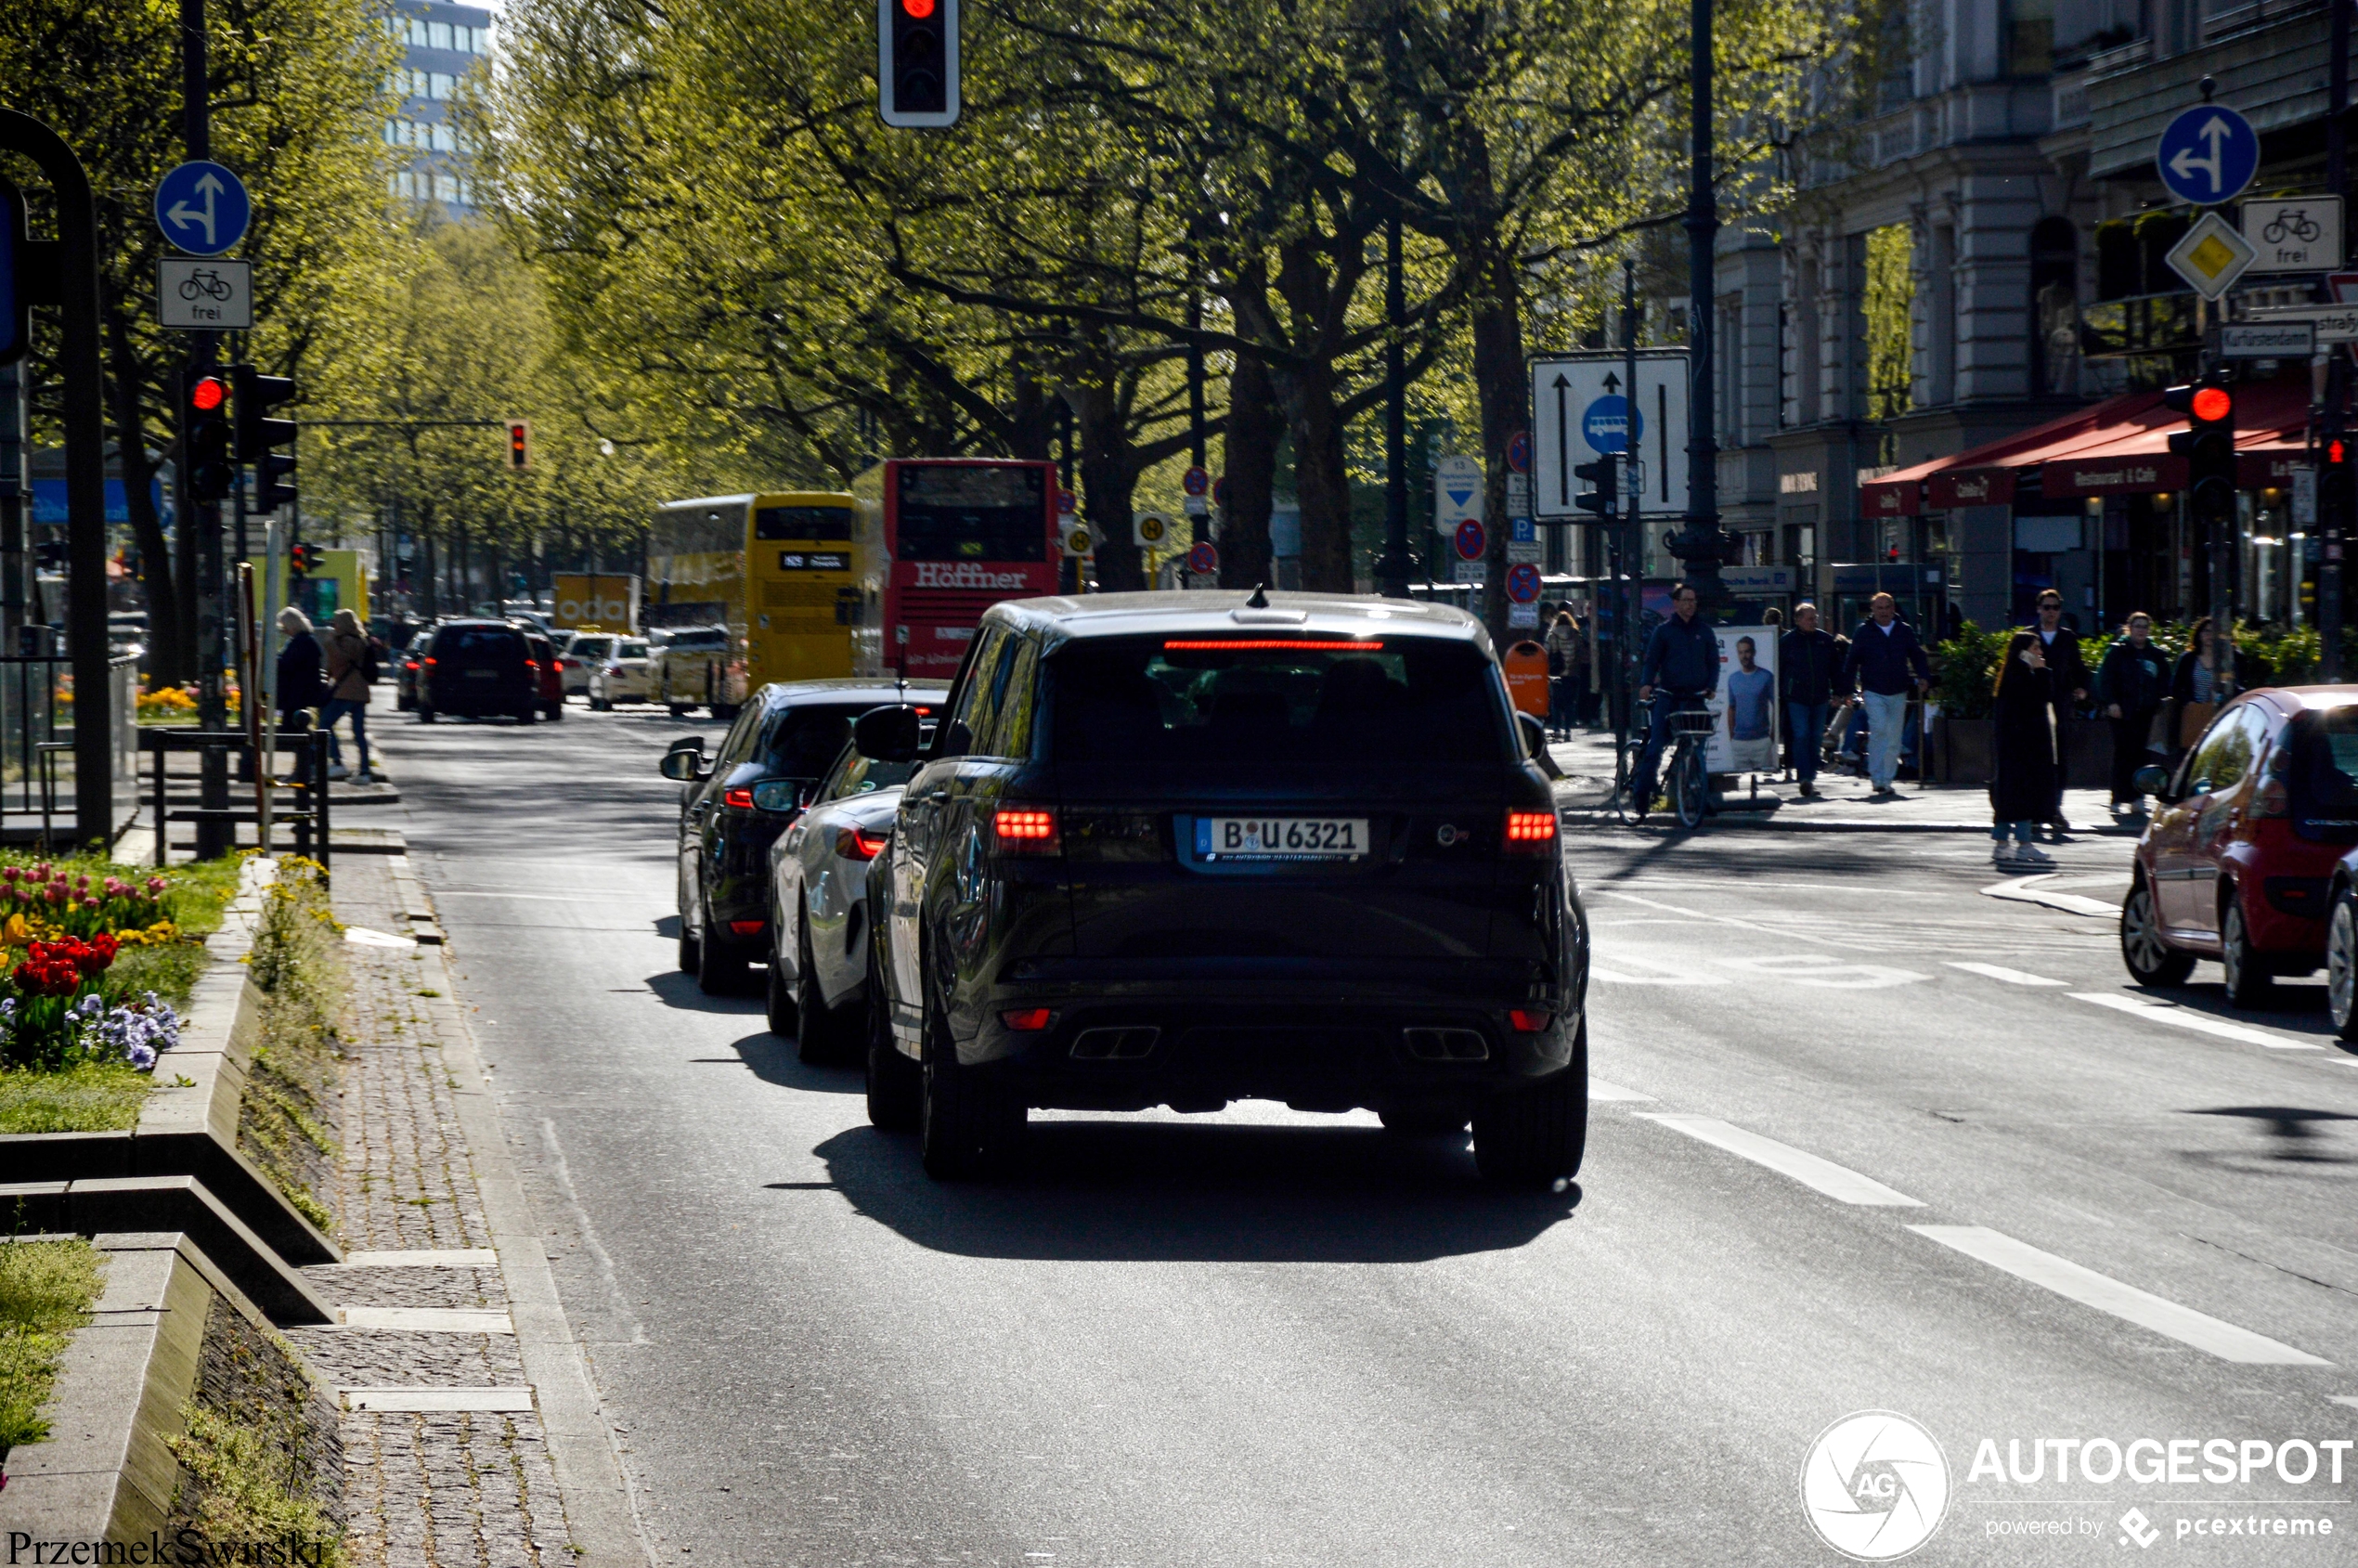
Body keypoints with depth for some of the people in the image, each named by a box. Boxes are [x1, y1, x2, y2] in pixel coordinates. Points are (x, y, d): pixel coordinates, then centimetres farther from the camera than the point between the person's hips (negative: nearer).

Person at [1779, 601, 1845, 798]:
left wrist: (1838, 692, 6)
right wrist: (1778, 695, -4)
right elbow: (1778, 670, 1)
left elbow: (1836, 669, 12)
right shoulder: (1786, 642, -1)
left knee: (1815, 738, 7)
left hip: (1820, 698, 3)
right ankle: (1805, 777, -14)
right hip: (1796, 698, -3)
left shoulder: (1826, 640, 8)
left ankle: (1810, 777, 15)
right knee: (1801, 736, -12)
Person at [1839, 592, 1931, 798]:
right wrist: (1846, 690, -1)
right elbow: (1851, 663, 4)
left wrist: (1924, 678, -4)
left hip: (1898, 692, 3)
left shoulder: (1905, 631, 8)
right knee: (1878, 730, -18)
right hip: (1873, 692, -3)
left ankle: (1886, 780, 15)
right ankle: (1878, 780, -16)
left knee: (1894, 738, 5)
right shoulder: (1863, 632, 2)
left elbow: (1917, 656, 13)